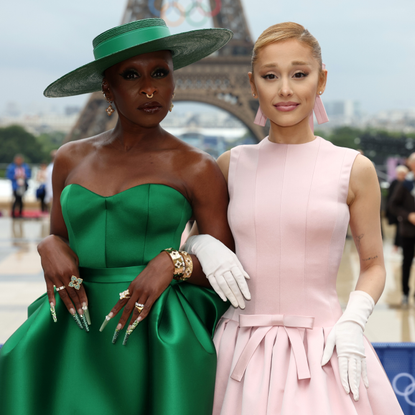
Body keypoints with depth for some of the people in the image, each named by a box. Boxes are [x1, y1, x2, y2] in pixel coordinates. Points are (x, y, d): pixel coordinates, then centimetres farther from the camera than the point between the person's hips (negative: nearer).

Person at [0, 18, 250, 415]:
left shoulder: (198, 169, -1)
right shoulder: (71, 159, 9)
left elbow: (227, 275, 1)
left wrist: (173, 262, -17)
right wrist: (51, 247, -5)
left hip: (159, 343, -3)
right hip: (75, 339, 3)